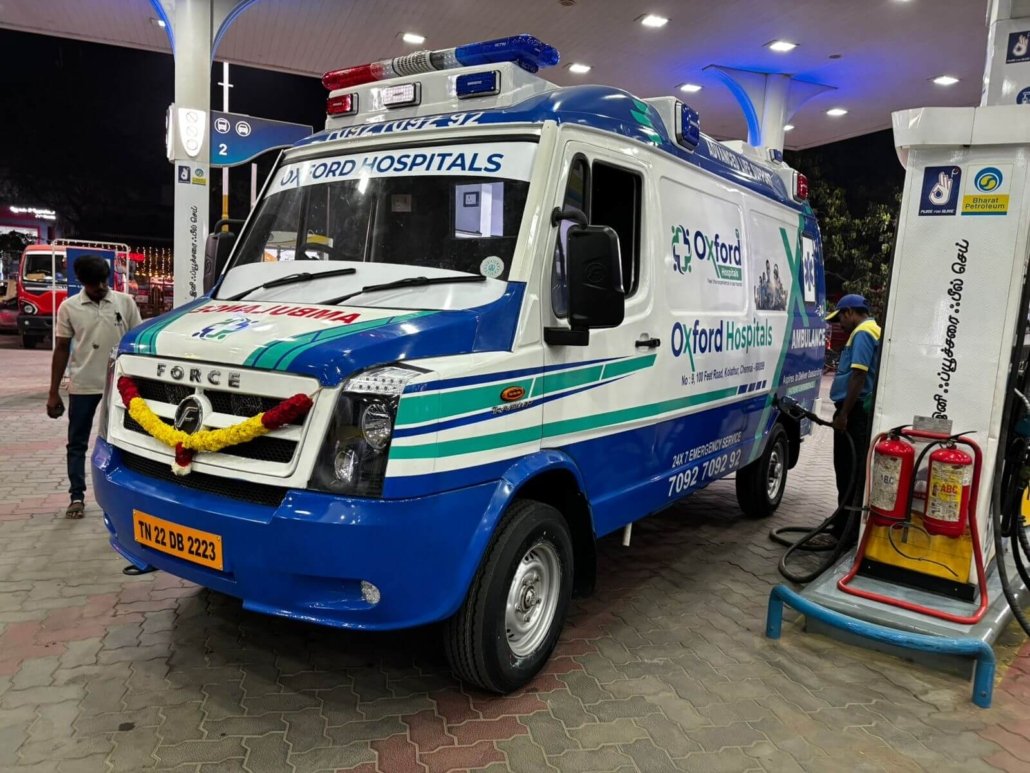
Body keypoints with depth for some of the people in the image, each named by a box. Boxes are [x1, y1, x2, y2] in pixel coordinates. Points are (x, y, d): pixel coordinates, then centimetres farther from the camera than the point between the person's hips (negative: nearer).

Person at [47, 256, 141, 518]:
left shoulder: (125, 303, -1)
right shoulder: (69, 307, 0)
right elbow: (62, 350, 3)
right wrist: (53, 393, 2)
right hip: (82, 385, 1)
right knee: (77, 443, 6)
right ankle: (77, 496, 16)